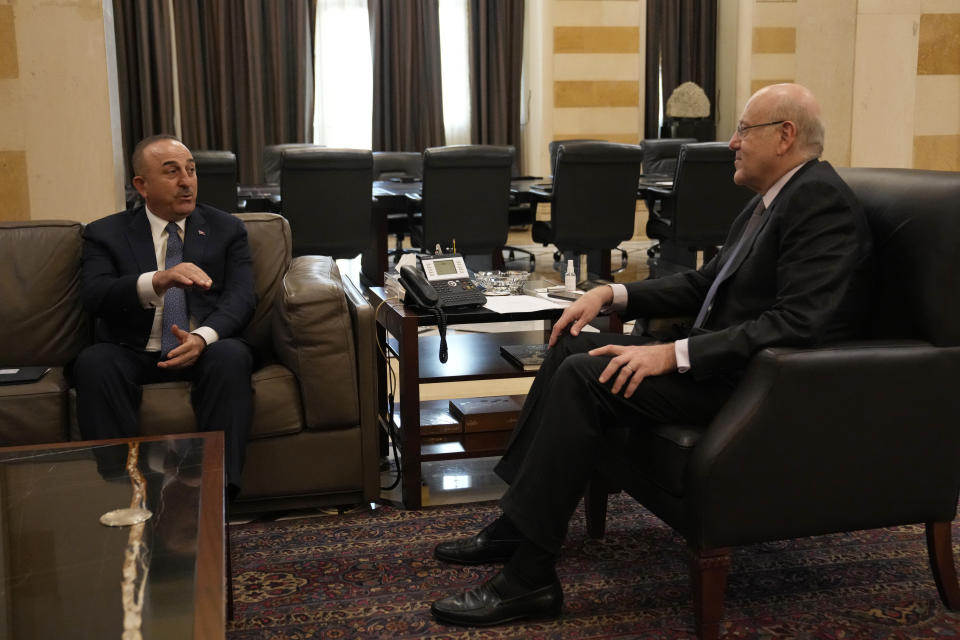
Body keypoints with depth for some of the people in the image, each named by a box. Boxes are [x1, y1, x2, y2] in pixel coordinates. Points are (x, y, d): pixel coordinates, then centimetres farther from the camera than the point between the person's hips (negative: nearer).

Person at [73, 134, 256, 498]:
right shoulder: (105, 234, 9)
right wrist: (157, 281, -30)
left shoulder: (227, 230, 13)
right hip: (133, 353, 0)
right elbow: (93, 296, -9)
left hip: (206, 348, 0)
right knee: (93, 363, -31)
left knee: (231, 355, -33)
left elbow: (241, 297, 0)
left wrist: (203, 337, -23)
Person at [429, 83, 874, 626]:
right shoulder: (772, 198, 15)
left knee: (584, 377, -22)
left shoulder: (822, 201, -16)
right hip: (718, 357, 10)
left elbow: (799, 323, -27)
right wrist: (613, 294, 8)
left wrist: (674, 354, -28)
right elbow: (705, 284, 20)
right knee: (573, 346, 6)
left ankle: (530, 577, -16)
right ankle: (518, 522, 10)